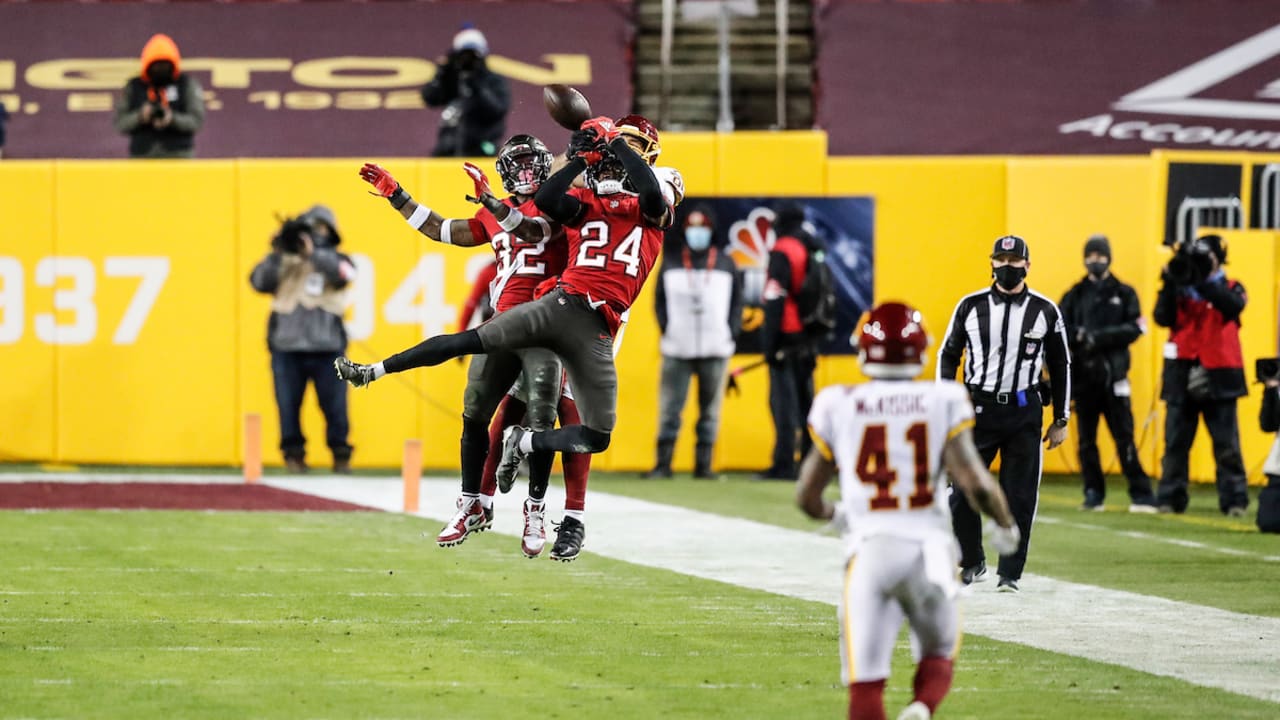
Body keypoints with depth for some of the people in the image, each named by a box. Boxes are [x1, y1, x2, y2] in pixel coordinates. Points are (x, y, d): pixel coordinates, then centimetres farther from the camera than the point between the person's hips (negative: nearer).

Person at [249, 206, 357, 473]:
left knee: (335, 406, -1)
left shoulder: (337, 260, 11)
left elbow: (341, 274, -12)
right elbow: (259, 282, -3)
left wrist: (313, 253, -21)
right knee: (288, 405, 1)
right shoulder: (285, 261, 10)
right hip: (287, 346, 0)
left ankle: (341, 455, 9)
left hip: (327, 348, 0)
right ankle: (293, 454, 11)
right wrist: (276, 253, -14)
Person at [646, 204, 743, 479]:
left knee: (710, 410, 4)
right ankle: (663, 463, -1)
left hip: (715, 351, 1)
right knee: (669, 408, -5)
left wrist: (731, 333, -1)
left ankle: (703, 464, 9)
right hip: (677, 350, -1)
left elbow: (736, 303, 11)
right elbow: (660, 300, 10)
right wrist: (666, 328, -3)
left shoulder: (726, 264, 9)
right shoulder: (670, 262, 9)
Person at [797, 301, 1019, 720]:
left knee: (865, 683, 3)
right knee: (937, 657, 20)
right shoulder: (942, 402, -2)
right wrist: (1004, 524, 9)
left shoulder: (839, 407, 2)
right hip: (928, 547, 0)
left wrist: (831, 515, 33)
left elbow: (807, 495, 10)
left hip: (869, 549, 0)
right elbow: (974, 482, -10)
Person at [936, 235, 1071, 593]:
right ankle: (972, 564, 17)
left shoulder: (1045, 311, 3)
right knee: (962, 490, -2)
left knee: (1019, 497, -1)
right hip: (978, 408, 0)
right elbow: (948, 356, 10)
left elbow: (1060, 366, 9)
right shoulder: (971, 306, 3)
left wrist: (1060, 420, 7)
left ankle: (1010, 573, 8)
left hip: (1024, 412, 0)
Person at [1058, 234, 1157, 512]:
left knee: (1124, 437, -5)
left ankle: (1141, 495, -3)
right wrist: (1080, 336, -17)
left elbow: (1134, 328, -4)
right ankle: (1093, 494, 12)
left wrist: (1100, 337, -15)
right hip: (1083, 374, 2)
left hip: (1112, 375, -2)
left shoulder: (1123, 294, 7)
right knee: (1086, 439, 3)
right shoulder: (1075, 295, 11)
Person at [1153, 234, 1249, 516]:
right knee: (1176, 441, 1)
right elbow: (1163, 318, -4)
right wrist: (1170, 284, -15)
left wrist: (1202, 281, -26)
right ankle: (1170, 498, 6)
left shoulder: (1229, 289, 7)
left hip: (1218, 376, -2)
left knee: (1227, 443, -3)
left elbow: (1234, 305, -16)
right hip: (1182, 374, 2)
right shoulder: (1180, 290, 11)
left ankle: (1234, 500, 0)